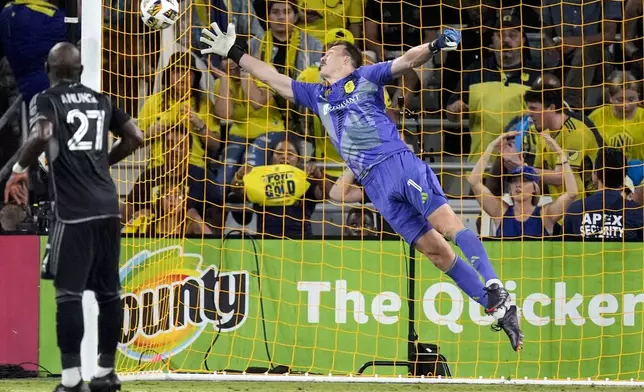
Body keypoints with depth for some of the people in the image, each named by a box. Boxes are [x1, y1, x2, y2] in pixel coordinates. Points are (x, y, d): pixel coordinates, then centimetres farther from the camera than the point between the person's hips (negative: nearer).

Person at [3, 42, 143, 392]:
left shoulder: (45, 100, -1)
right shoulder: (101, 101, 15)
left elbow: (42, 136, -20)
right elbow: (134, 137, 14)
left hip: (73, 210, -5)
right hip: (108, 207, 5)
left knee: (69, 292, -6)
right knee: (108, 290, 12)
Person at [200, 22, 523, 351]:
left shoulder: (365, 77, 11)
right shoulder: (317, 96, 25)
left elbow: (408, 60, 0)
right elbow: (274, 79, 31)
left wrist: (434, 46, -20)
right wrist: (234, 53, 30)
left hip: (400, 162, -3)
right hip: (375, 185, 4)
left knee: (446, 222, -20)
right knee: (434, 249, -5)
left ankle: (496, 293, -28)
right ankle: (497, 311, -9)